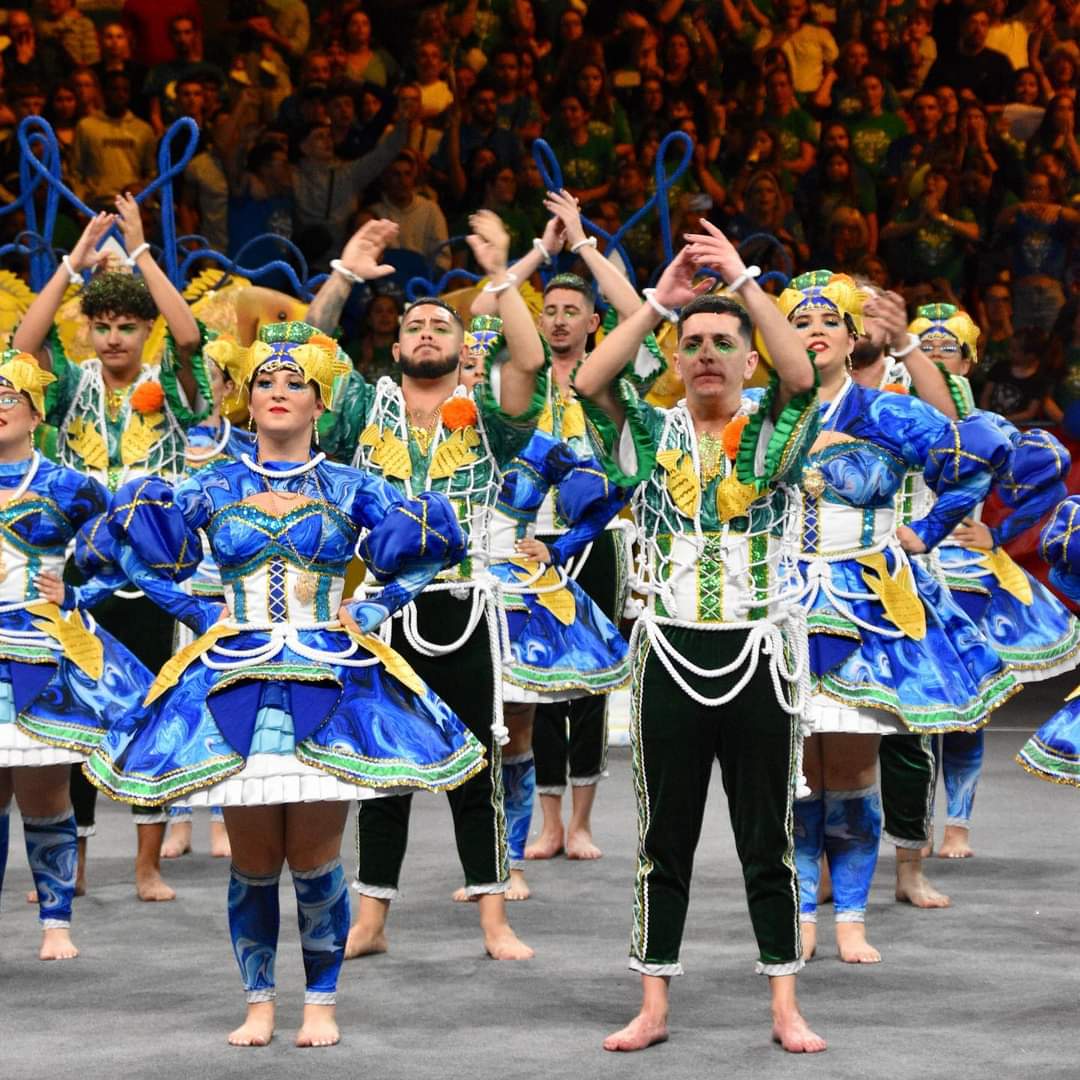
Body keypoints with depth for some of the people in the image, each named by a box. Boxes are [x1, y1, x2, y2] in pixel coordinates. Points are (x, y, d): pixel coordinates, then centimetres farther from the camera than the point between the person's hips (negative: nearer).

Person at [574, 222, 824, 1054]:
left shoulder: (770, 437, 2)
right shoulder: (652, 437, 5)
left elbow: (803, 377, -18)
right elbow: (590, 381, -12)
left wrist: (743, 282, -20)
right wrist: (660, 300, -14)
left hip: (758, 657, -1)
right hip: (671, 659, 1)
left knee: (769, 844, 5)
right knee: (665, 841, 7)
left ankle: (786, 1009, 12)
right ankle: (653, 1008, 13)